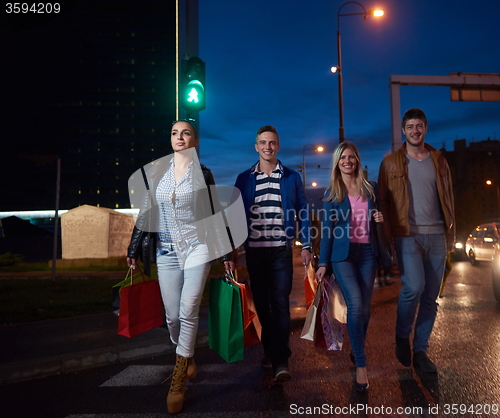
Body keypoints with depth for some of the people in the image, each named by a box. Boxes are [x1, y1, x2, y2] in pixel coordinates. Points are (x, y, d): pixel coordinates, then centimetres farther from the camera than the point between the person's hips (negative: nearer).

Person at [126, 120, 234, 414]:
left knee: (188, 312, -7)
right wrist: (134, 251, 10)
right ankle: (186, 356, 36)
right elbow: (145, 213, 10)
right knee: (173, 316, 6)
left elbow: (216, 214, 3)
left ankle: (179, 379, 10)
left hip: (197, 248, -2)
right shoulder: (154, 171, 7)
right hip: (166, 251, 2)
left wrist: (226, 254, 3)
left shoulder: (203, 174, 1)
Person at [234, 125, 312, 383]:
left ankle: (280, 361, -2)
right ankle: (270, 350, 26)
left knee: (280, 302, -7)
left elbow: (302, 213, 6)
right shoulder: (244, 179, 7)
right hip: (254, 250, 2)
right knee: (261, 303, 10)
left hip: (281, 250, -2)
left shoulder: (291, 177, 5)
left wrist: (306, 246, 1)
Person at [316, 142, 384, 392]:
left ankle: (357, 352, 28)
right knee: (355, 304, -15)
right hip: (343, 254, -3)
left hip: (367, 252, 3)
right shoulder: (331, 193, 4)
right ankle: (361, 364, -6)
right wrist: (323, 263, -1)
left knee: (364, 308, 6)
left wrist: (380, 219, -3)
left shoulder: (371, 189, 10)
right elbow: (327, 229, 2)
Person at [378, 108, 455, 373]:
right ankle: (402, 337, 8)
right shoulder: (392, 162, 3)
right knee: (414, 287, -19)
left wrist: (450, 233, 6)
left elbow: (448, 197, 13)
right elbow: (383, 201, 1)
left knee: (430, 297, 6)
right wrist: (387, 236, -6)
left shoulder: (438, 160, 12)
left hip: (436, 236, 4)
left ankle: (420, 350, 21)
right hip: (408, 236, -3)